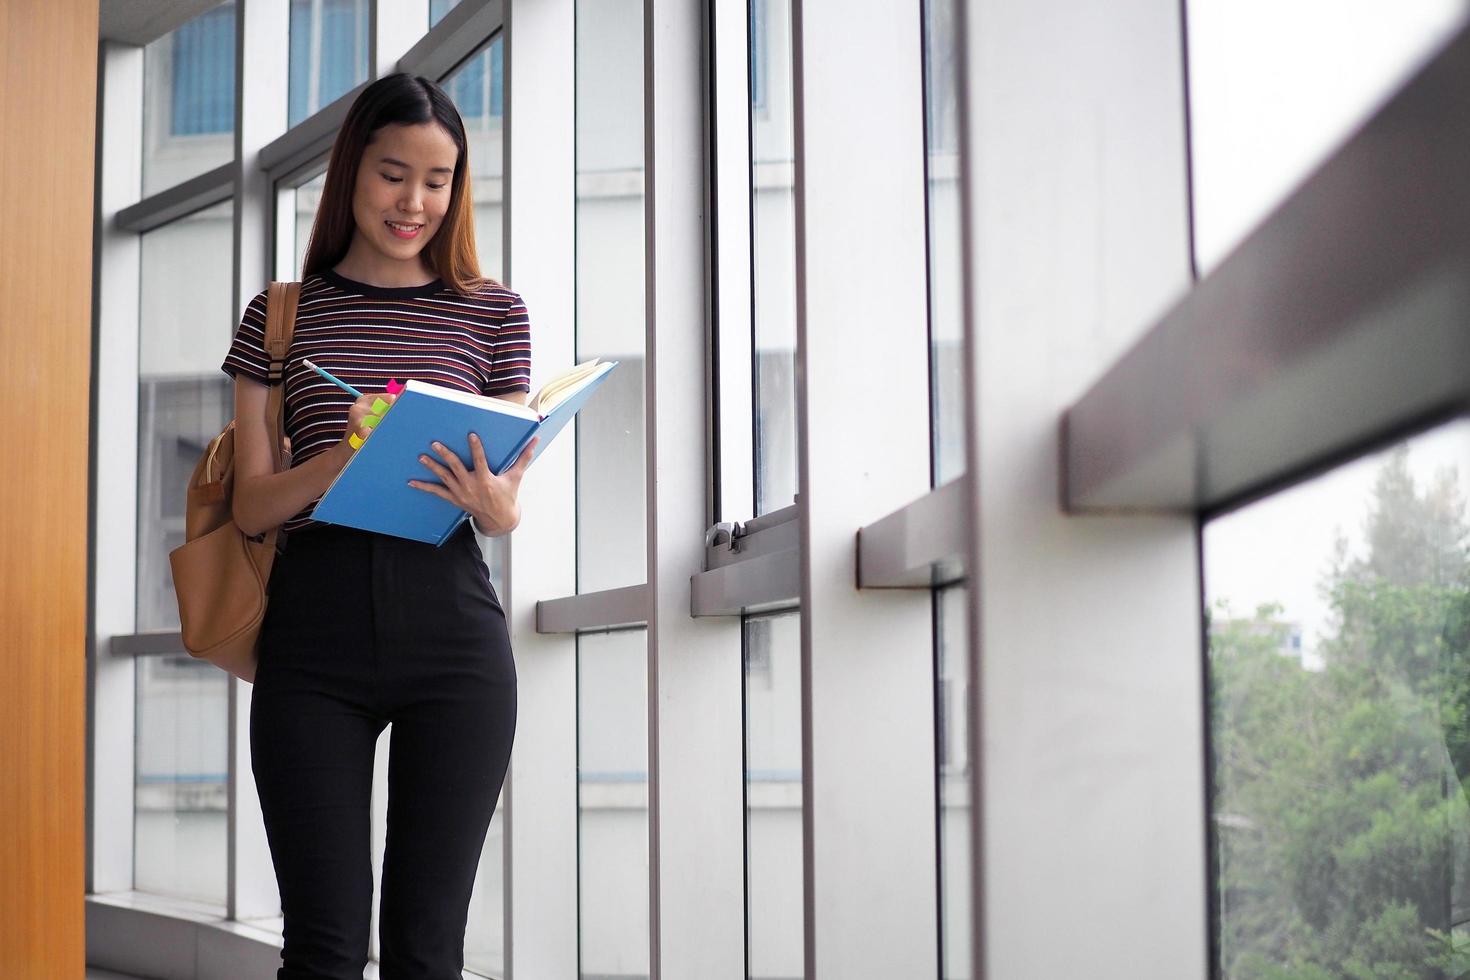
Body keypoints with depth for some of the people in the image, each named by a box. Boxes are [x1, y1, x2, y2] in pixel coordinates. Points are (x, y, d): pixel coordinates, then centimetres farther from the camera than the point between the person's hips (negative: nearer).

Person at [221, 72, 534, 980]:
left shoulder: (493, 311, 12)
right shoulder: (281, 314, 12)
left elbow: (514, 508, 11)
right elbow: (252, 504, 6)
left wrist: (492, 501, -13)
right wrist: (340, 459, -15)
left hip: (451, 622, 0)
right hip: (315, 625, 0)